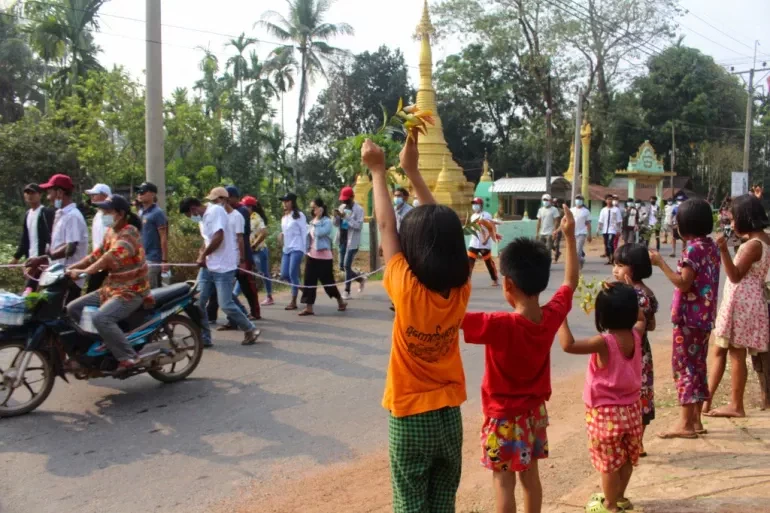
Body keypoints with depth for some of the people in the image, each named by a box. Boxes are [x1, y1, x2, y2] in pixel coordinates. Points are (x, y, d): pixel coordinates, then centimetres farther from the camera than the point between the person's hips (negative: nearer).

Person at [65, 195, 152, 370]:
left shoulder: (128, 234, -18)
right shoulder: (110, 232, 12)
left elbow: (110, 257, -33)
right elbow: (96, 254, 12)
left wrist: (83, 272, -42)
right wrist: (70, 268, 2)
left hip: (131, 292, -10)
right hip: (110, 288, 10)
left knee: (100, 318, -31)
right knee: (73, 308, 7)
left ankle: (128, 357, -21)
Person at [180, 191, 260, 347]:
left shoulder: (216, 211, -13)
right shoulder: (202, 217, 15)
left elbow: (218, 238, -22)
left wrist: (203, 255, -10)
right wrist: (202, 255, 2)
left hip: (223, 268, -9)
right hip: (207, 267, 9)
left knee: (226, 305, -6)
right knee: (198, 303, 2)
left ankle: (251, 331, 13)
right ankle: (204, 338, 13)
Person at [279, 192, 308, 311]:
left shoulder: (299, 215, -7)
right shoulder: (284, 217, 14)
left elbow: (304, 233, -9)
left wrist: (305, 250, -11)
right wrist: (281, 236, 4)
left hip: (296, 249, -8)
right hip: (286, 249, 8)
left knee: (293, 274, -8)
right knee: (284, 274, 4)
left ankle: (293, 302, -1)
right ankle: (300, 288, 26)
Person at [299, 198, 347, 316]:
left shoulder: (327, 221, -10)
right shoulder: (312, 222, 12)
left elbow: (319, 233, -25)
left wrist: (316, 221, -15)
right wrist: (307, 251, 11)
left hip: (324, 256, -7)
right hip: (311, 255, 7)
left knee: (328, 281, 3)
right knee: (309, 281, 0)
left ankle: (341, 302, 24)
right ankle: (309, 307, 2)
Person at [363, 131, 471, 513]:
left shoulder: (407, 291, -21)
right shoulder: (461, 290, -9)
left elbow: (386, 227, -10)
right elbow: (440, 229, 0)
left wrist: (378, 170, 2)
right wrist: (412, 170, 5)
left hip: (411, 417, -4)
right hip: (449, 415, 4)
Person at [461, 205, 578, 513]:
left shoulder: (499, 326, -28)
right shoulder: (552, 316, -12)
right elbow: (571, 282, 6)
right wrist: (569, 235, 11)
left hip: (504, 416, -6)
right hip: (535, 410, 6)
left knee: (504, 481, 7)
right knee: (530, 475, 20)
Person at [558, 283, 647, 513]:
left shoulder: (603, 342, -25)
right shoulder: (635, 335, -6)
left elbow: (568, 345, -33)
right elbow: (641, 318, 18)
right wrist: (624, 298, 13)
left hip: (605, 413, -7)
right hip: (630, 408, 7)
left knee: (609, 462, 10)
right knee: (626, 459, 22)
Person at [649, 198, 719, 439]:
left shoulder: (693, 248, -16)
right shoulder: (711, 246, 11)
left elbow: (683, 283, -21)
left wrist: (660, 263, -18)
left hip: (689, 316, -9)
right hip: (704, 315, 9)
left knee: (683, 365, -3)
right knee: (697, 365, 14)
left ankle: (685, 424, 0)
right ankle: (695, 420, 20)